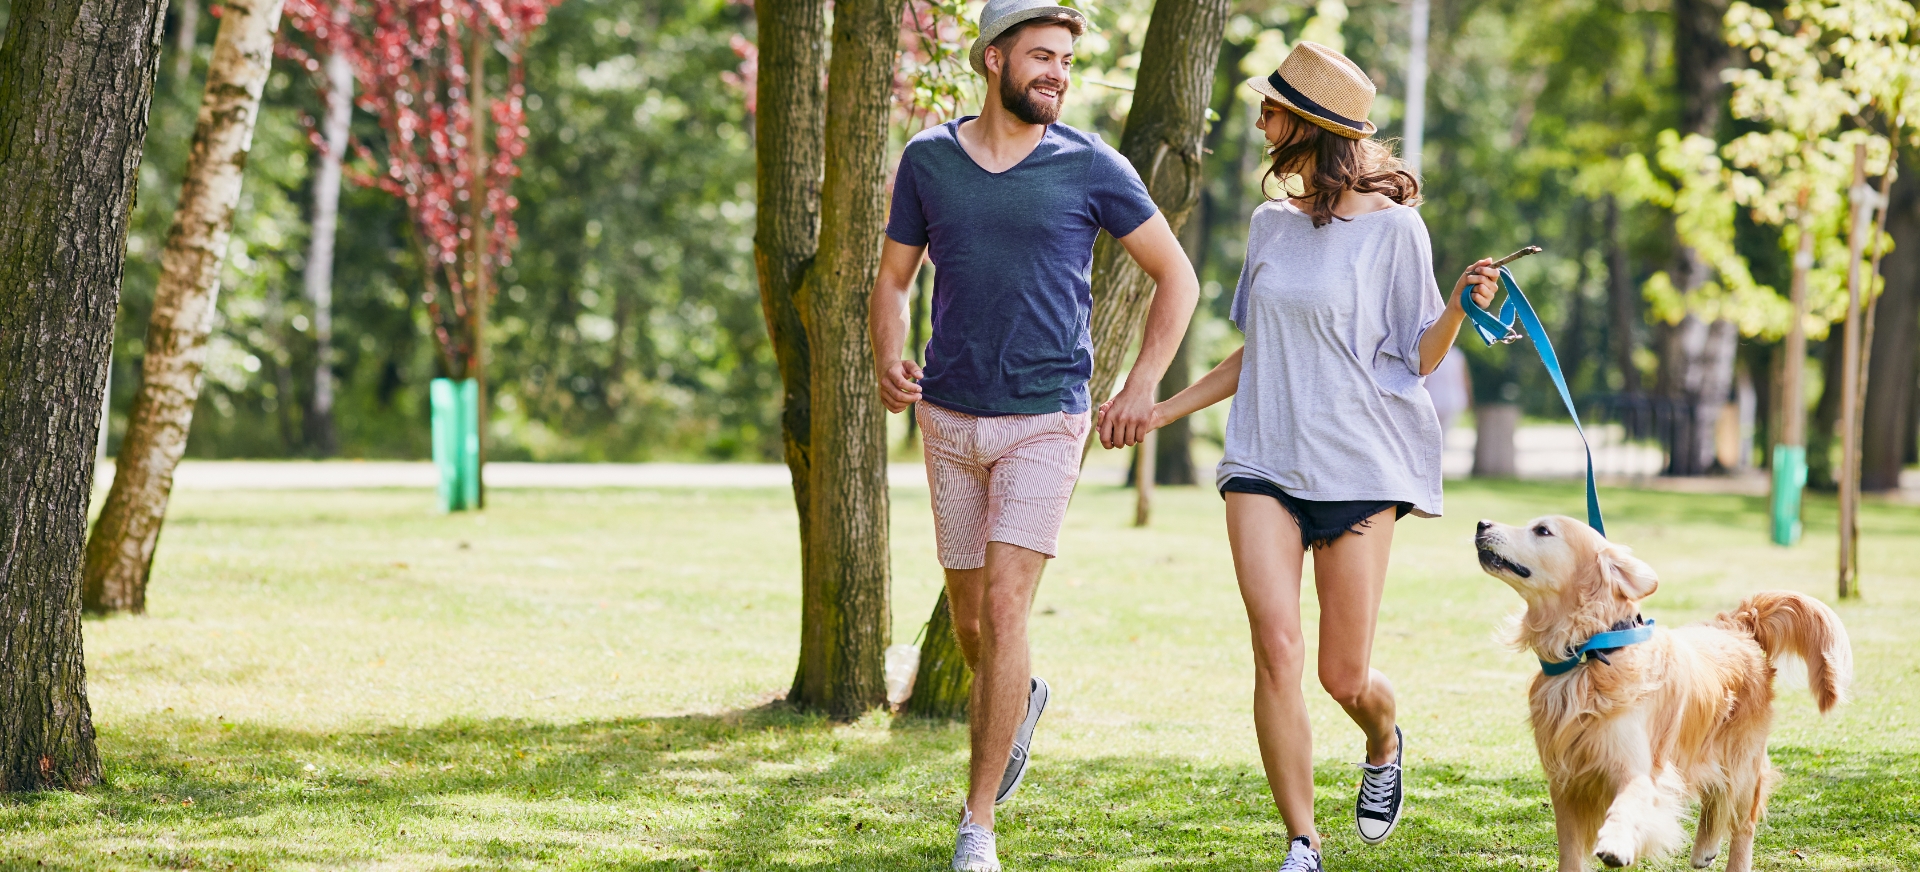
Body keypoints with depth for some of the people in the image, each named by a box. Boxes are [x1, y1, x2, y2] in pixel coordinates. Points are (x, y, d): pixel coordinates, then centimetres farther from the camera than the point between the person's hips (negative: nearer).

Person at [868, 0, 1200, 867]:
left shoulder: (1090, 168, -4)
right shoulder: (928, 159, 3)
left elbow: (1176, 278, 3)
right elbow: (892, 281, 11)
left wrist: (1142, 386, -8)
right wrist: (888, 362, -10)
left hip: (1046, 419, -3)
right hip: (950, 418, 3)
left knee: (1004, 607, -14)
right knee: (969, 615, 13)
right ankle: (1020, 700, 49)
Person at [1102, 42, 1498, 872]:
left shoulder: (1392, 226, -4)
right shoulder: (1271, 225, 11)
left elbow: (1419, 358, 0)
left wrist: (1461, 306, -19)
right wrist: (1161, 410, 19)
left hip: (1358, 465, -3)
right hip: (1265, 460, 4)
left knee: (1345, 676, 1)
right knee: (1276, 648, -14)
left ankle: (1384, 743, 38)